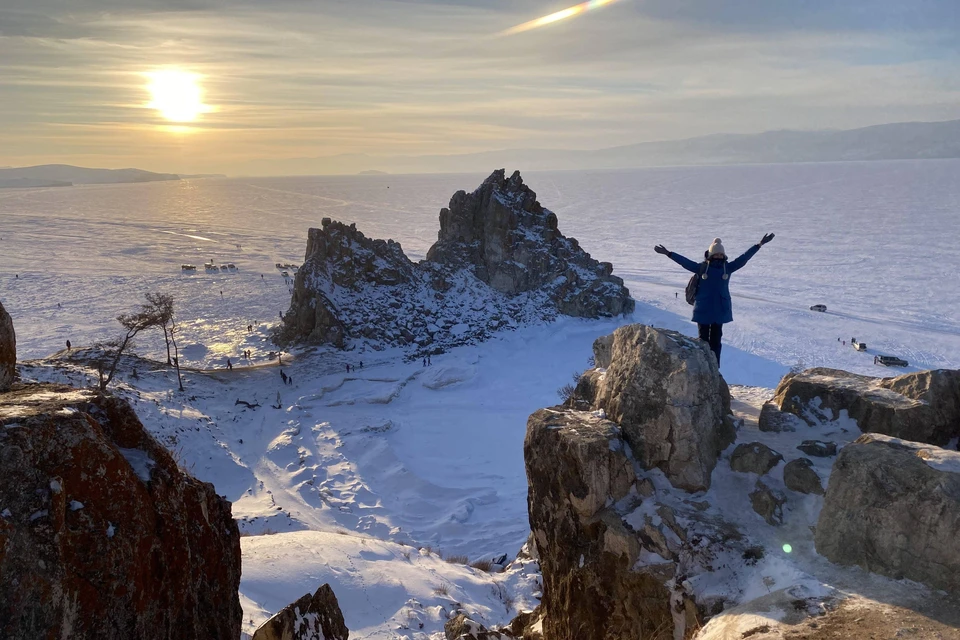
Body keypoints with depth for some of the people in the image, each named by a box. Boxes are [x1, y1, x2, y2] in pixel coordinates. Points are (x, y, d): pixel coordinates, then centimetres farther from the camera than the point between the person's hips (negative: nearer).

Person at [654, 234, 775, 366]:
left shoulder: (728, 267, 4)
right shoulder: (701, 268, -2)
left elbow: (744, 257, 1)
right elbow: (684, 261, -7)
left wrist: (759, 245, -4)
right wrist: (668, 253, -13)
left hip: (720, 309, 2)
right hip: (703, 309, -2)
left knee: (716, 340, 8)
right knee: (703, 339, 5)